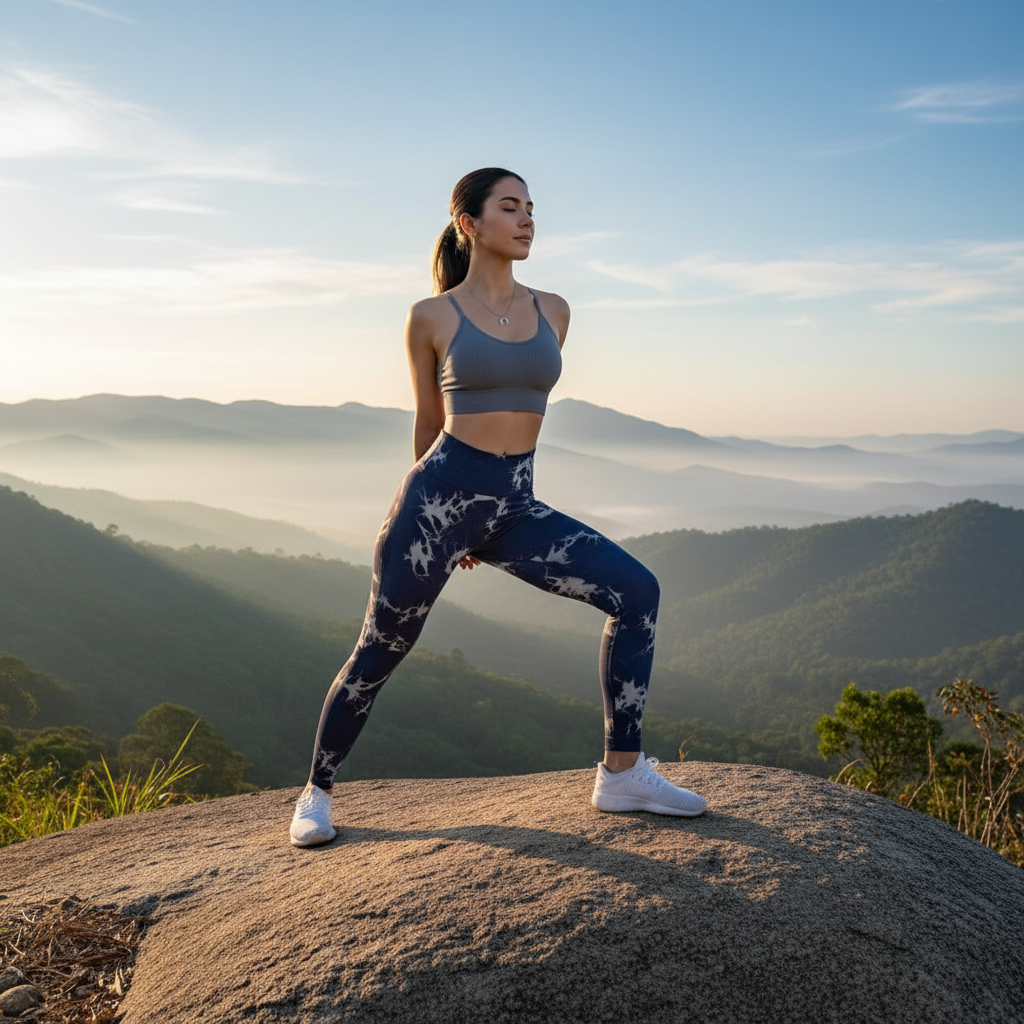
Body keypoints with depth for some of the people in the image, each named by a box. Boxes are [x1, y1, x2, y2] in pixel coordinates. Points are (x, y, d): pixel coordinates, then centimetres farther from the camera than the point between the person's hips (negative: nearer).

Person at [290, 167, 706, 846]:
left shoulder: (553, 312, 10)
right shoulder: (432, 317, -1)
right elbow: (430, 420, 10)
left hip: (515, 508, 4)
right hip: (440, 493, -4)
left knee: (637, 590, -10)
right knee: (379, 654, 4)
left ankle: (623, 773, -2)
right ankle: (317, 793, 27)